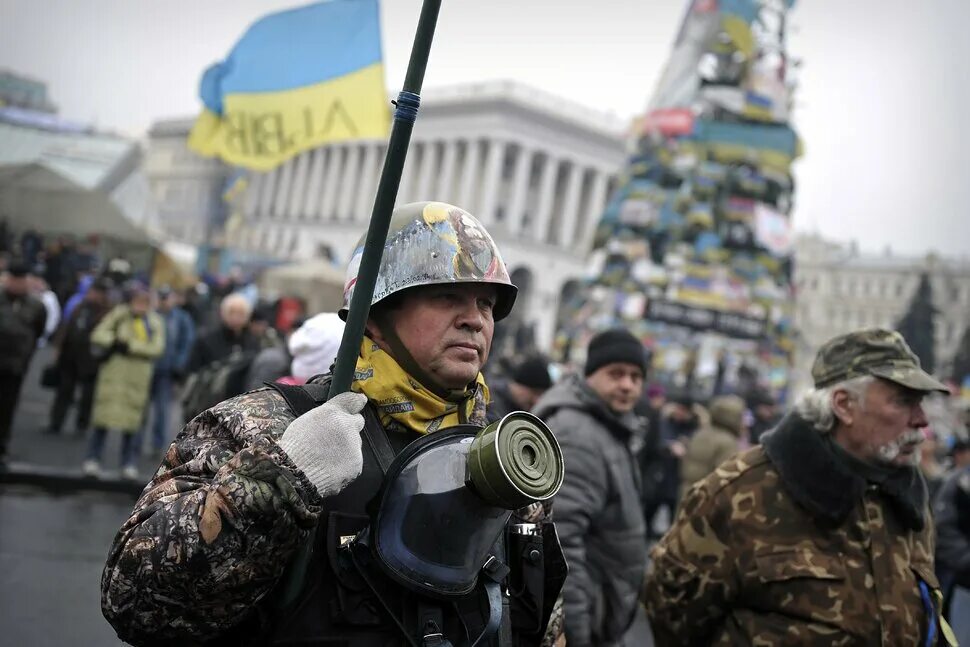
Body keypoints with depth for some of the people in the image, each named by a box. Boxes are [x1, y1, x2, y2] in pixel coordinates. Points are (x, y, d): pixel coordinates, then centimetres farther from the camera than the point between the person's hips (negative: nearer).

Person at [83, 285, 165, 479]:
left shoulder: (155, 322, 5)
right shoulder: (119, 314, 2)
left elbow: (156, 347, -7)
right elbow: (98, 334, -1)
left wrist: (130, 346, -15)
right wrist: (114, 342, -19)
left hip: (139, 377, 1)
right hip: (114, 374, -1)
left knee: (132, 419, 4)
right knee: (104, 416, 1)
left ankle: (129, 463, 14)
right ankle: (92, 459, 10)